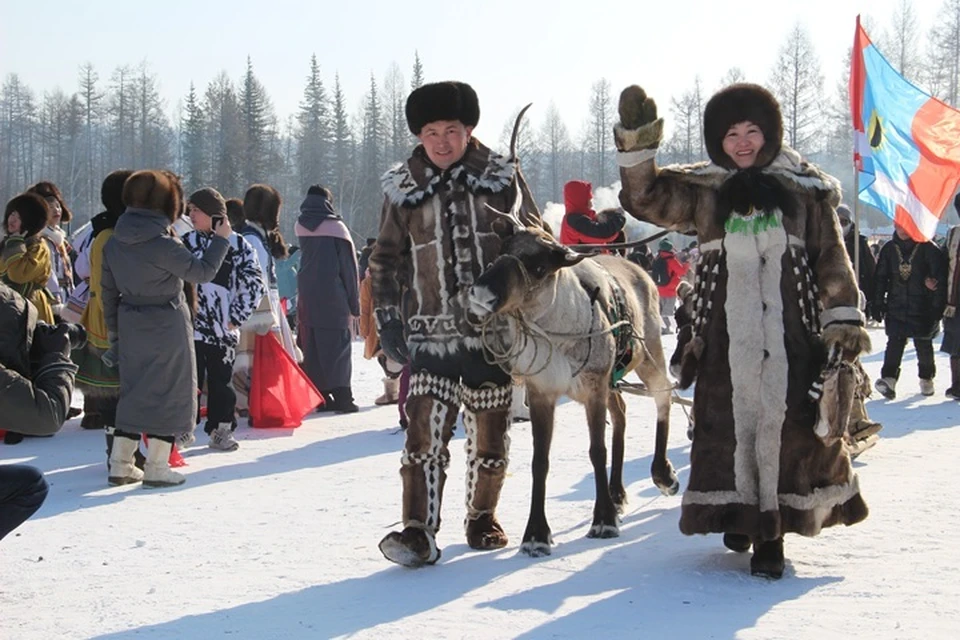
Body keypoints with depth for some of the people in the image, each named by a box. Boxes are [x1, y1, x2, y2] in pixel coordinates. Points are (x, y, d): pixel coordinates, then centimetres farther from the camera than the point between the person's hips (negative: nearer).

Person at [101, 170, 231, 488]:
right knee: (168, 393, 4)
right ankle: (157, 467, 5)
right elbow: (202, 271, -12)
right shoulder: (162, 244, -20)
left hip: (131, 328, 6)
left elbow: (109, 290, 8)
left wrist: (113, 330, 17)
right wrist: (221, 240, 1)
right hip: (167, 329, -6)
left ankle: (120, 465, 16)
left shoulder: (114, 242, 1)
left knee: (134, 391, 15)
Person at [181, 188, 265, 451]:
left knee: (220, 380, 5)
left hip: (222, 328, -2)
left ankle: (221, 429, 16)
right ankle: (184, 428, 15)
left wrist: (235, 317, -4)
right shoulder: (186, 242, 8)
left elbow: (254, 285, -2)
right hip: (189, 326, 2)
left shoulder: (237, 245, -2)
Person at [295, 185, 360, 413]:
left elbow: (305, 261, 14)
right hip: (333, 299, -5)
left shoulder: (301, 227, 8)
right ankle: (342, 395, -10)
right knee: (336, 345, -4)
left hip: (307, 297, 5)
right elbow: (349, 268, -5)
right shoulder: (335, 227, -7)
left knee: (311, 347, 8)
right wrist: (354, 302, 0)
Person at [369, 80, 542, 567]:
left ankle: (482, 516, 28)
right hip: (431, 331, 0)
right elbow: (385, 260, 14)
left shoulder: (502, 178, 2)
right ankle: (419, 531, -11)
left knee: (490, 434, 9)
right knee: (424, 432, -12)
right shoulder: (402, 189, 4)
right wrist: (388, 320, 6)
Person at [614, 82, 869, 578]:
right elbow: (646, 198, 3)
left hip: (790, 332, 0)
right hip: (727, 336, 1)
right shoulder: (703, 190, 11)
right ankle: (739, 514, 13)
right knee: (730, 422, -1)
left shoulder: (804, 190, 9)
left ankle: (772, 534, 1)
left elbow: (832, 258, 9)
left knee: (789, 422, -3)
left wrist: (844, 321, 3)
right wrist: (636, 143, -10)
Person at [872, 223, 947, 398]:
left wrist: (937, 307, -8)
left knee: (924, 344, 8)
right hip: (895, 308, 2)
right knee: (894, 343, -9)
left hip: (922, 309, -2)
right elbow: (880, 278, 10)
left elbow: (940, 279, -4)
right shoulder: (889, 249, 6)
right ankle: (889, 379, -18)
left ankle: (926, 379, 24)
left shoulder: (928, 249, -4)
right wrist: (878, 304, 6)